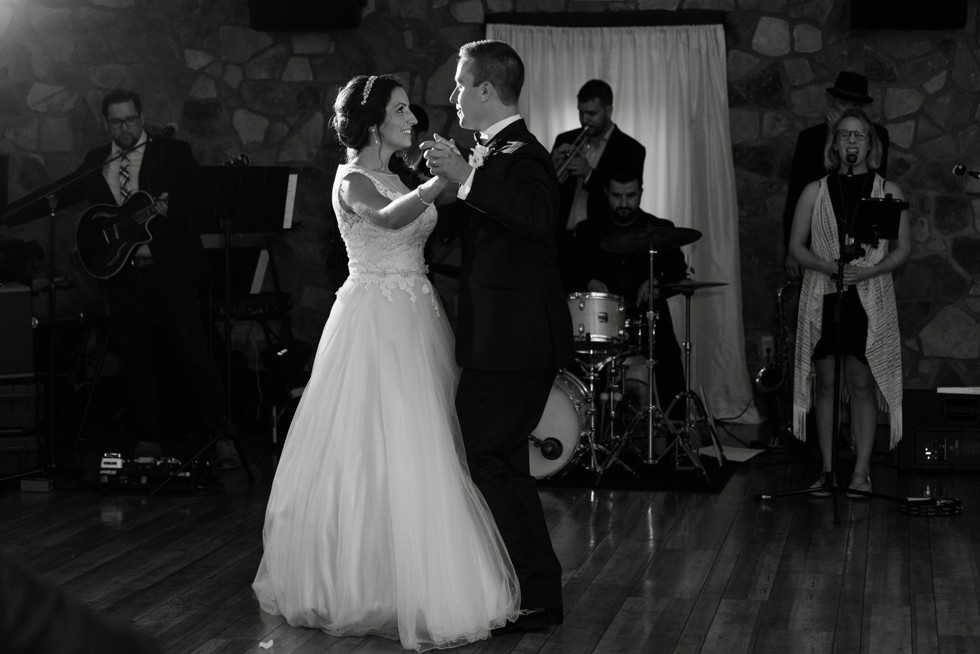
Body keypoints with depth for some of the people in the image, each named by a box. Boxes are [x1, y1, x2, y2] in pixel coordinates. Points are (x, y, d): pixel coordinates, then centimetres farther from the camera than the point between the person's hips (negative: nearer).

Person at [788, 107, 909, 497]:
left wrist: (869, 271, -14)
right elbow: (796, 246, 6)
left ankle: (862, 472, 0)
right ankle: (828, 470, 9)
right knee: (825, 382, 2)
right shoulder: (815, 192, 9)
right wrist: (830, 267, -12)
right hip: (822, 298, 1)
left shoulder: (889, 192, 6)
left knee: (862, 384, -4)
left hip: (870, 298, -1)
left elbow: (901, 250, 4)